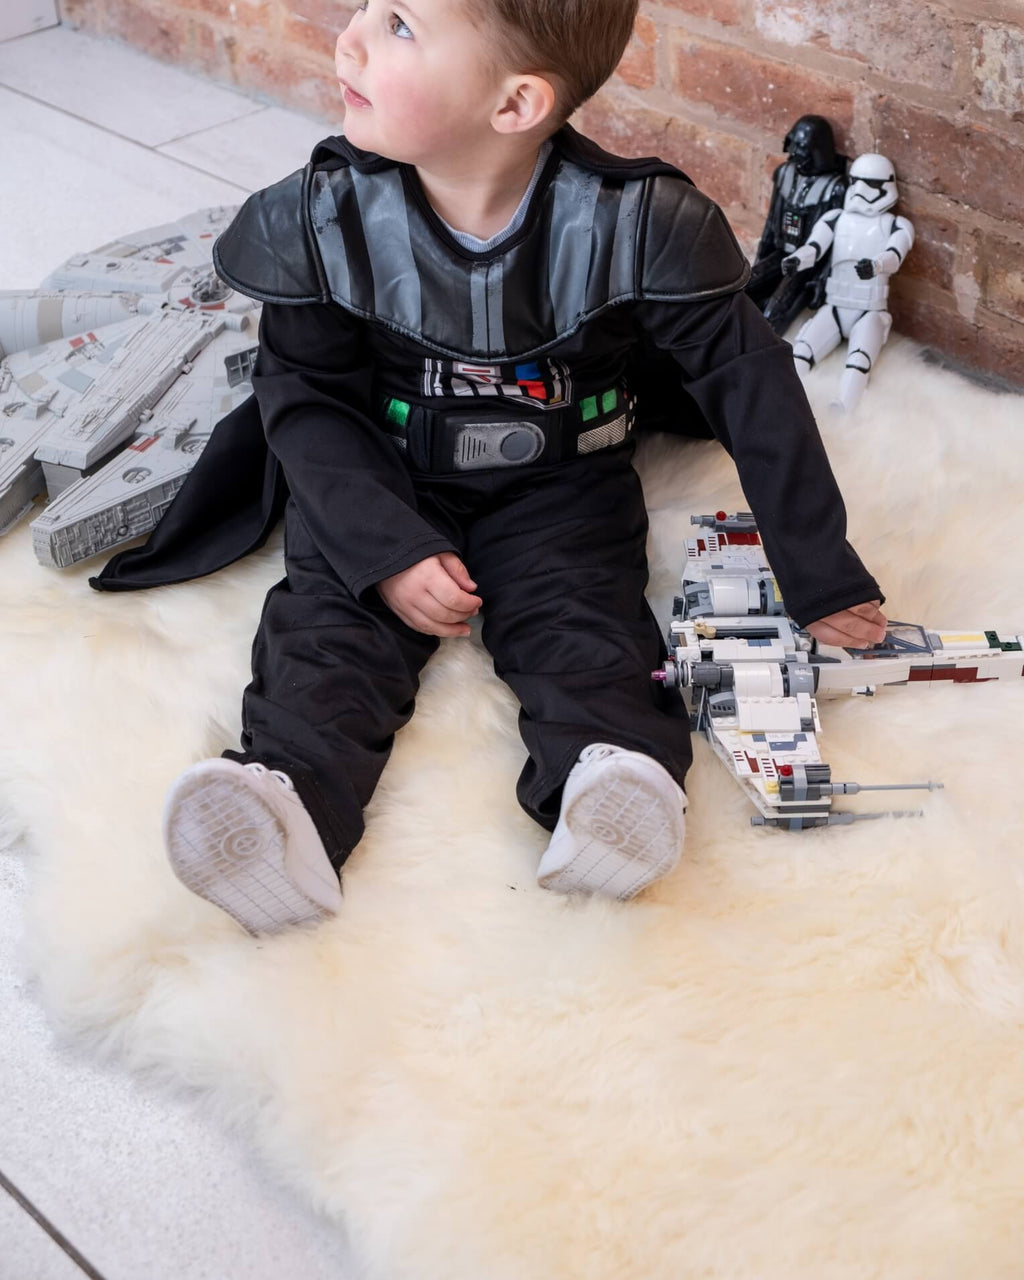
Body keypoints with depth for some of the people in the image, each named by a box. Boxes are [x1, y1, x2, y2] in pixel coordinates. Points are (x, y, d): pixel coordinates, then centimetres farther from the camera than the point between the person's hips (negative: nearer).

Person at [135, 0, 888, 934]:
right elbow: (307, 396, -5)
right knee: (331, 616, -21)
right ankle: (289, 793, -40)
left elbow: (749, 382, -13)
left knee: (579, 615, -25)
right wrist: (387, 549, -20)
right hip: (382, 479, 1)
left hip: (560, 483, 0)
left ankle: (611, 768, -44)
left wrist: (821, 575, -10)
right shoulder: (329, 217, -14)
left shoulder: (631, 224, -20)